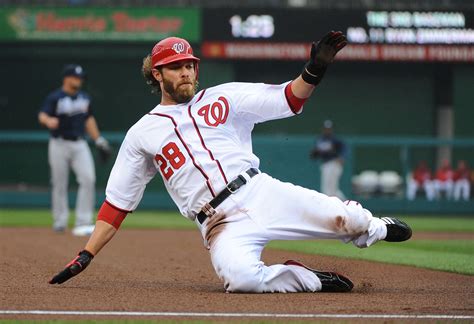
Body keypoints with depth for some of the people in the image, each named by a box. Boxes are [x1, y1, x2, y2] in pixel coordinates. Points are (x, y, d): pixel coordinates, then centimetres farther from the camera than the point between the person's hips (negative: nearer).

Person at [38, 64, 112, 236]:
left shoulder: (84, 98, 11)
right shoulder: (55, 98, -7)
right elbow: (42, 115, -20)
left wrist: (99, 141, 17)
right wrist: (49, 121, -44)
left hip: (80, 145, 4)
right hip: (59, 145, -4)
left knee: (88, 179, -12)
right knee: (60, 184, 2)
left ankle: (83, 223, -12)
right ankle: (60, 221, 17)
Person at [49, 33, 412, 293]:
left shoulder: (224, 98, 14)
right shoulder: (142, 134, 13)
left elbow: (289, 99, 6)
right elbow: (117, 203, 12)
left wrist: (314, 70, -15)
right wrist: (86, 256, 4)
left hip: (263, 192, 2)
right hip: (221, 224, -2)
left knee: (344, 218, -15)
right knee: (240, 277, -36)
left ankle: (372, 229, 24)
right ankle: (310, 279, -8)